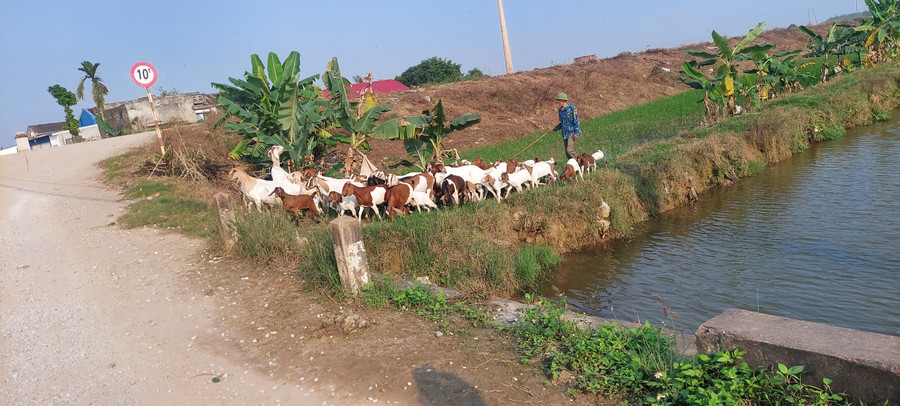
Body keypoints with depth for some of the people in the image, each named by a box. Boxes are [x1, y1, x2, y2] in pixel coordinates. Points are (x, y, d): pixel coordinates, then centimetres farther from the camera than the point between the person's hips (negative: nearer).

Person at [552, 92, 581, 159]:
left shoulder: (572, 109, -12)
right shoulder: (560, 110, 9)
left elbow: (576, 121, -12)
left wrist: (576, 133, -18)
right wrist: (555, 129, 11)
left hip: (572, 133, -7)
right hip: (565, 133, 7)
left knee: (569, 150, -19)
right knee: (567, 153, 8)